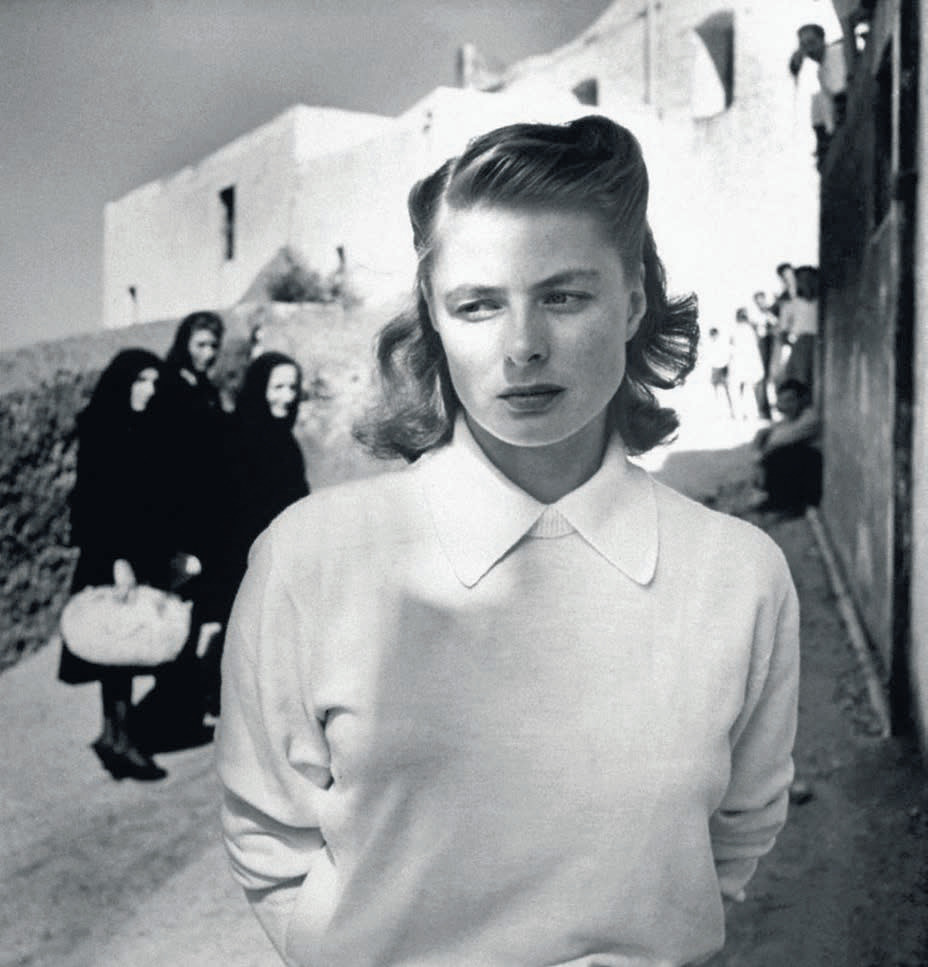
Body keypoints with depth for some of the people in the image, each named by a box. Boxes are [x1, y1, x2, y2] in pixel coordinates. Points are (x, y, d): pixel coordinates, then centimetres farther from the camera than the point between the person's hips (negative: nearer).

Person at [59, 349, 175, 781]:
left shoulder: (147, 430, 11)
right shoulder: (98, 430, -10)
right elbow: (94, 497, -17)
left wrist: (174, 550, 12)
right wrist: (116, 557, -23)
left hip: (146, 552, 7)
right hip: (110, 554, -7)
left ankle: (115, 732, 18)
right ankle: (117, 735, 2)